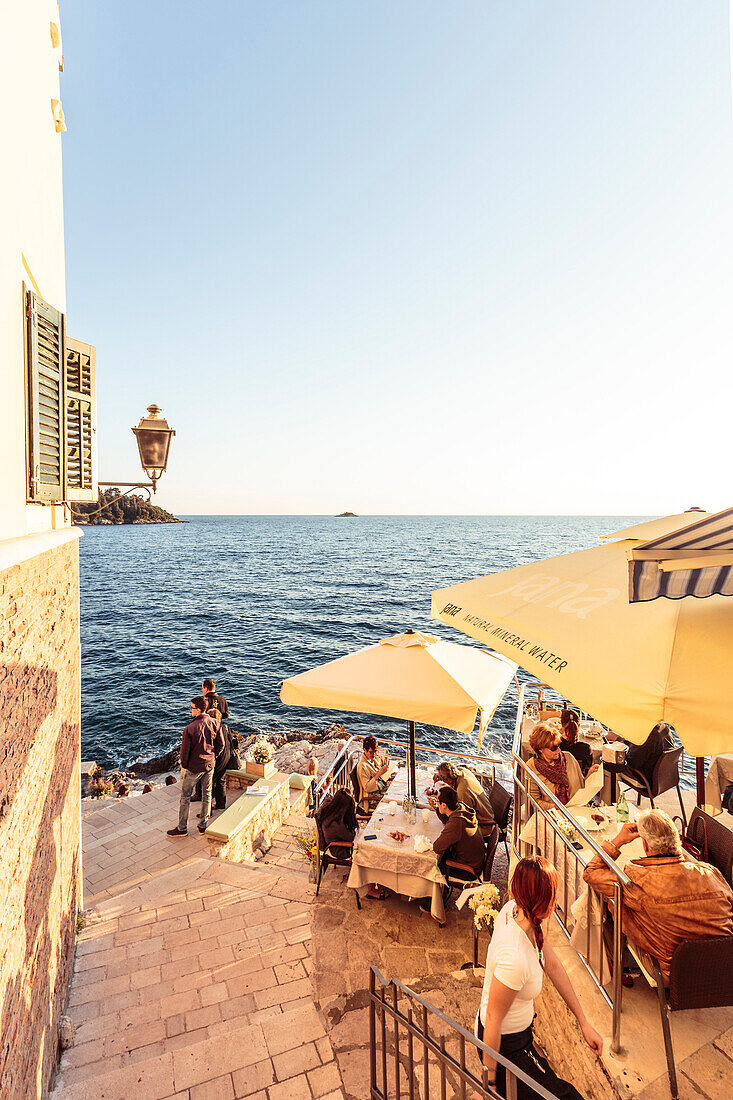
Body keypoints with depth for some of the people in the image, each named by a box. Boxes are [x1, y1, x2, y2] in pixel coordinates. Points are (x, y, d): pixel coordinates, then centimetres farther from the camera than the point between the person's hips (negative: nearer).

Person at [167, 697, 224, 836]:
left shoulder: (190, 728, -23)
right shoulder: (215, 724, -9)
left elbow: (185, 751, -15)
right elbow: (220, 745, 0)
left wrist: (183, 768, 0)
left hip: (194, 767, -5)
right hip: (209, 766, 5)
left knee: (185, 797, 13)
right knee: (207, 795, 18)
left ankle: (182, 828, 23)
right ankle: (204, 825, 28)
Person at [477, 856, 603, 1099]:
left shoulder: (514, 909, -16)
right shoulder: (514, 959, -39)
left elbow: (553, 965, -2)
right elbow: (493, 1019, -25)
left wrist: (584, 1022, 6)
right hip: (505, 1044, -7)